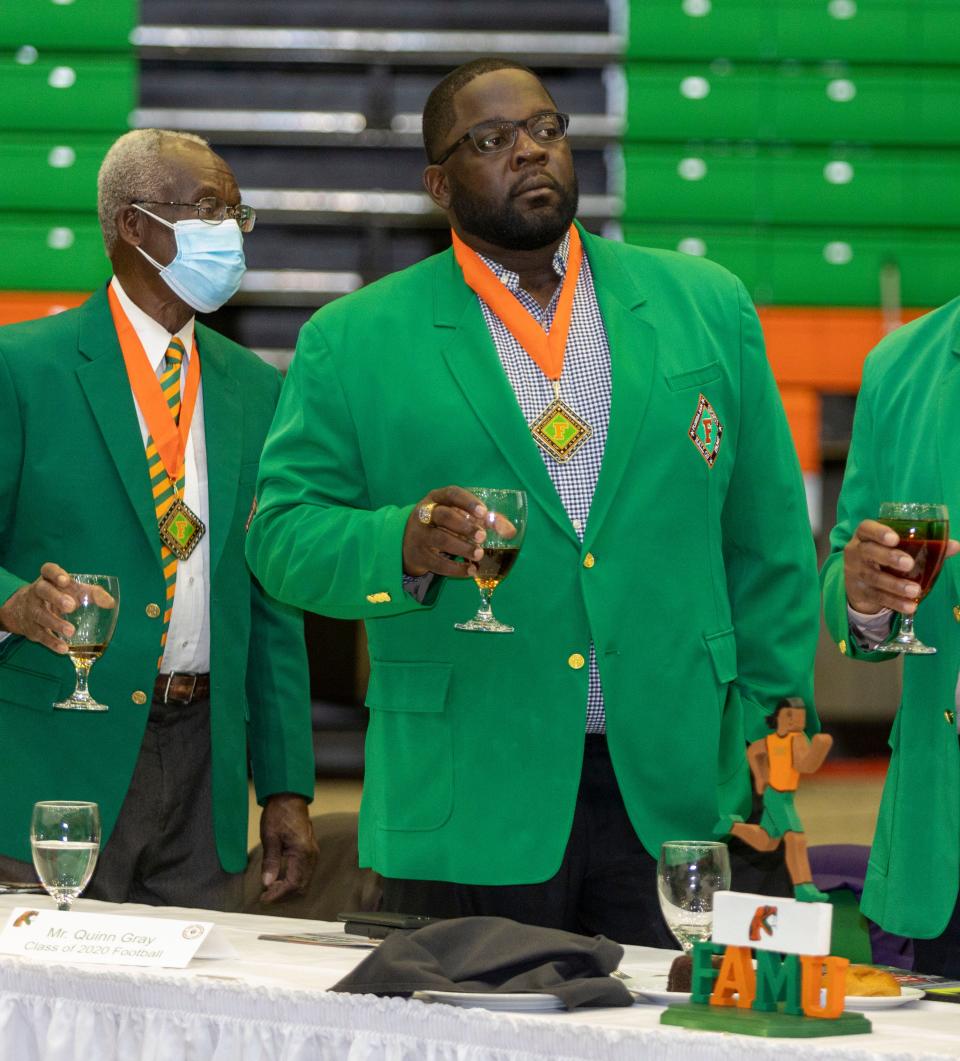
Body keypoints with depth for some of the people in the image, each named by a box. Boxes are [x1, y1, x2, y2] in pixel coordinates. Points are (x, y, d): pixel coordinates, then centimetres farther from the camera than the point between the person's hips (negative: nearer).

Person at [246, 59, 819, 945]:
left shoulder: (705, 307, 11)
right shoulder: (353, 342, 4)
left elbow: (768, 546, 12)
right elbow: (281, 535, 0)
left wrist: (769, 720, 7)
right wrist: (402, 546, -19)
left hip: (679, 796, 2)